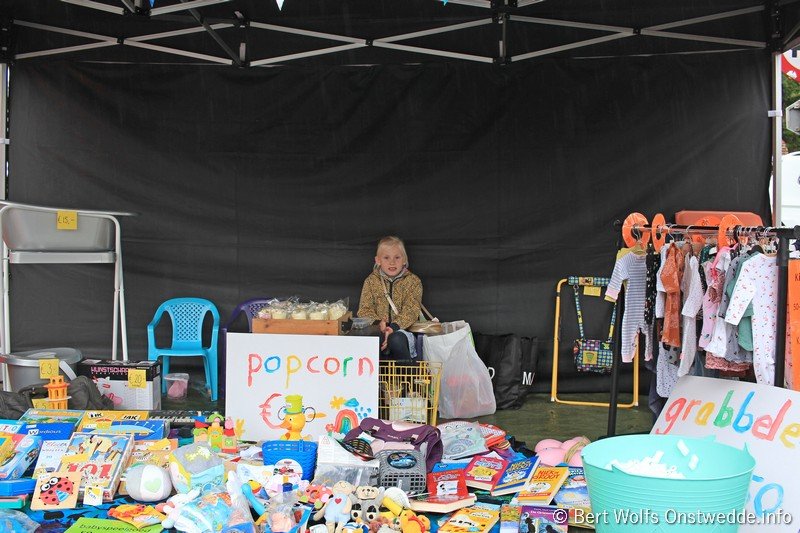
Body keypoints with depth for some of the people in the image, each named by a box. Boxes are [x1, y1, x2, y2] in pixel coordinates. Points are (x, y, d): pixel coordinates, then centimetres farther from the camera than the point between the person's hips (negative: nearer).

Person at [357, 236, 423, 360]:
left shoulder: (413, 281, 4)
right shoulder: (371, 281, 11)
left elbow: (410, 311, -7)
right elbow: (364, 309, 3)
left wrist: (393, 327, -24)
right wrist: (378, 323, -19)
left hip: (402, 330, -1)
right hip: (377, 330, 1)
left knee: (396, 340, -36)